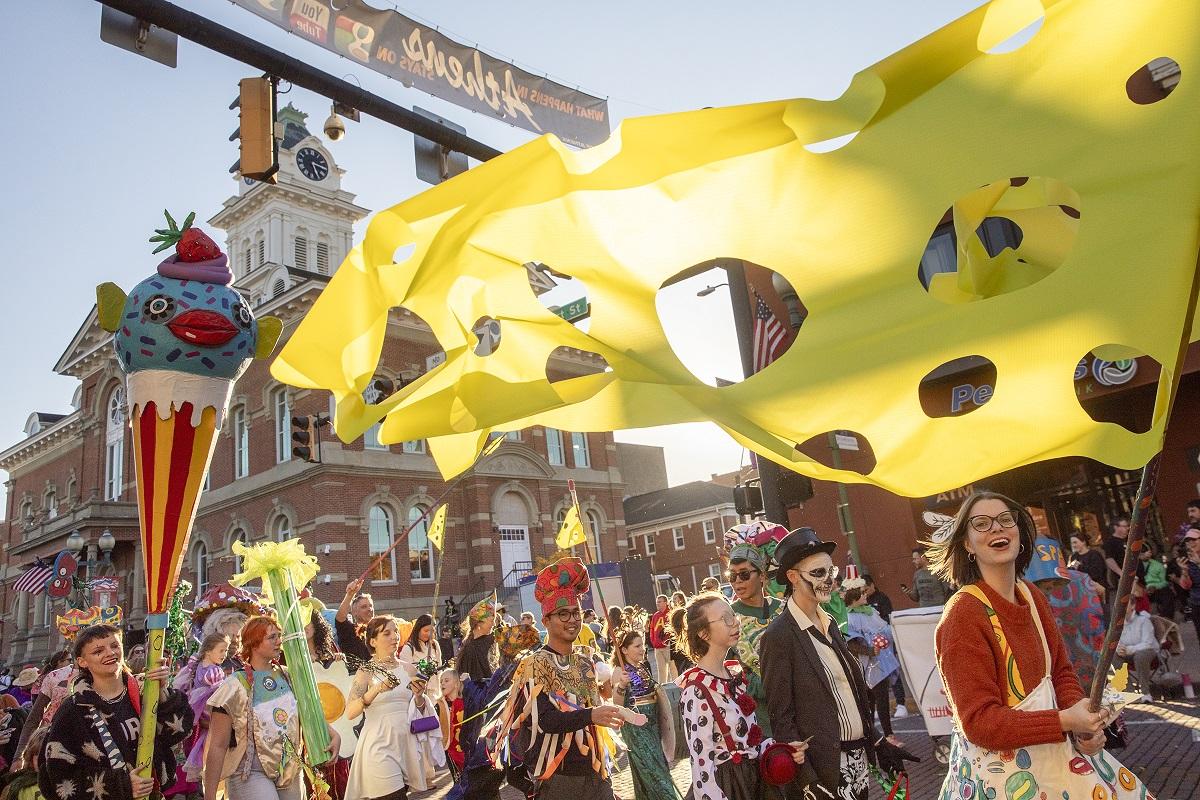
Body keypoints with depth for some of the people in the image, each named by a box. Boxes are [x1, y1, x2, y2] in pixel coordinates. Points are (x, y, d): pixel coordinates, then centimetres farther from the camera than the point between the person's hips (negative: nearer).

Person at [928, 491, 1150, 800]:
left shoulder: (1032, 597, 1)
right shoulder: (962, 614, -24)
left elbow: (1061, 671, 7)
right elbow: (979, 722, -23)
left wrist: (1084, 725, -11)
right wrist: (1065, 720, -27)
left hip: (1051, 748, 7)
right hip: (998, 769, -7)